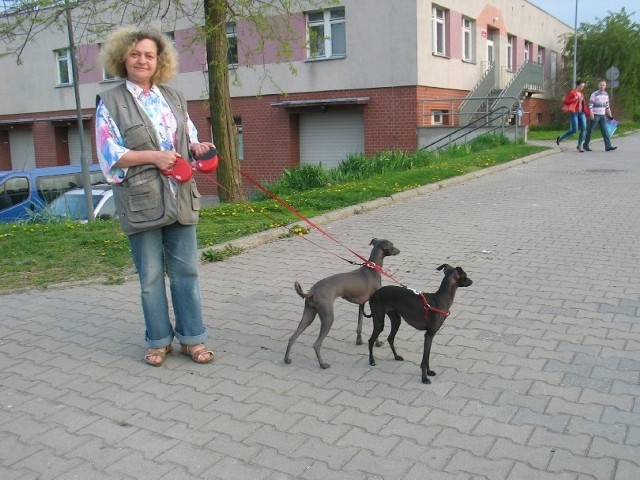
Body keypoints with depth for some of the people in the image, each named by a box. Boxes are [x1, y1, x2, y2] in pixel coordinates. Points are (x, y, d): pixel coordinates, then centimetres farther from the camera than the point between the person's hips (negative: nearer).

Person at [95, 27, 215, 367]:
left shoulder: (174, 97, 13)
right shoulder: (110, 102, -1)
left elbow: (188, 138, 19)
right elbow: (109, 155, -7)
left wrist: (197, 147, -5)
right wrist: (153, 155, -18)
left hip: (180, 198, 4)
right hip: (141, 201, -3)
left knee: (185, 270, 7)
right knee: (151, 275, 6)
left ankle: (191, 338, 18)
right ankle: (159, 340, 21)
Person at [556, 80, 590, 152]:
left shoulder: (582, 93, 15)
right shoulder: (572, 92, -5)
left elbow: (583, 103, 22)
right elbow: (565, 101, -9)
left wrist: (587, 112, 16)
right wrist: (574, 100, -20)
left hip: (581, 112, 6)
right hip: (574, 112, -6)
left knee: (583, 128, -6)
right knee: (574, 130, -11)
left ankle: (579, 146, 2)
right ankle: (560, 138, 11)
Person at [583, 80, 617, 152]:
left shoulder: (606, 95, 12)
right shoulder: (594, 94, -8)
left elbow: (607, 106, 19)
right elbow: (590, 105, -12)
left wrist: (610, 114, 16)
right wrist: (591, 114, -21)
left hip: (603, 116, 6)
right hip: (595, 115, -6)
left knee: (605, 131, -2)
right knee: (590, 130, 2)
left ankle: (608, 146, -7)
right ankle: (585, 145, 14)